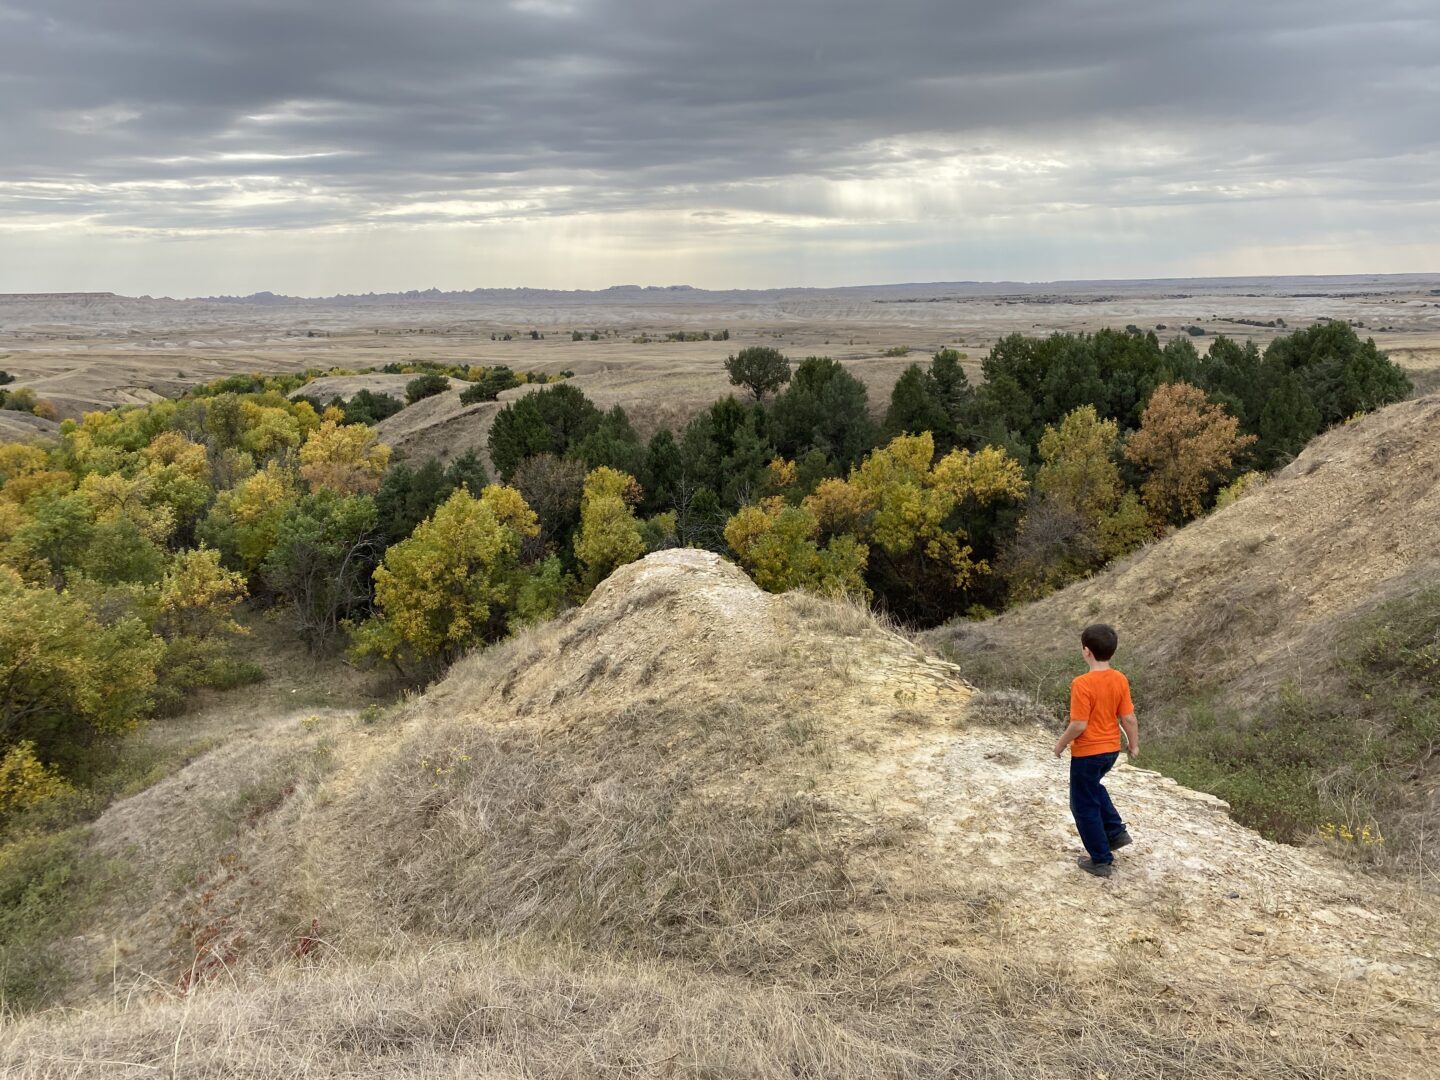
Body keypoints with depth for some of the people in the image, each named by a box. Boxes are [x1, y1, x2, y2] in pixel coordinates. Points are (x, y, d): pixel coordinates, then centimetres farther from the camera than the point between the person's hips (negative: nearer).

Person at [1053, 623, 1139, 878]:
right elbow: (1128, 718, -1)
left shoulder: (1082, 683, -25)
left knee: (1084, 806, 9)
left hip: (1087, 753, -7)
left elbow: (1079, 725, -23)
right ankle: (1115, 832, 30)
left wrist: (1061, 744, -7)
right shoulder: (1120, 680, -6)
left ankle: (1101, 860, 16)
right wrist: (1134, 744, 15)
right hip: (1111, 750, 7)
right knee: (1092, 787, 33)